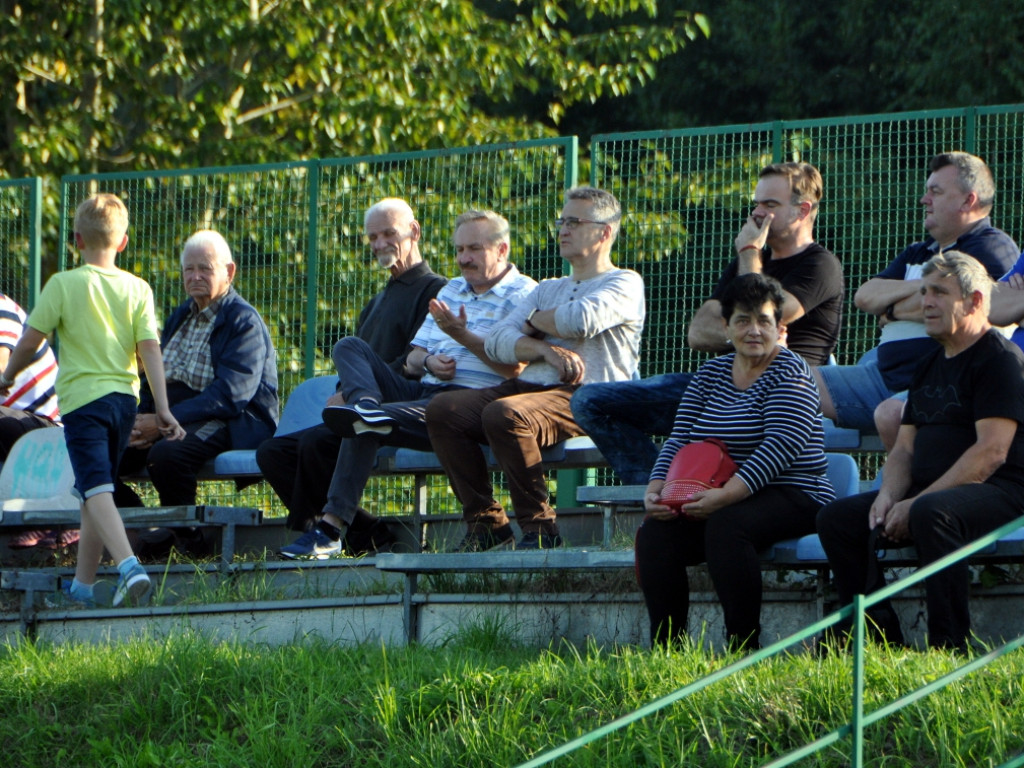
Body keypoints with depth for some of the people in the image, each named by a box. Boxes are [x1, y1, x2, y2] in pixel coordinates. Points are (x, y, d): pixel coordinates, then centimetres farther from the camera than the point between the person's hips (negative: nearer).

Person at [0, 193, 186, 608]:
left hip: (82, 398, -5)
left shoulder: (63, 285, -5)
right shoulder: (137, 289, 4)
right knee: (94, 488, 17)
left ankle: (129, 567, -35)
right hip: (124, 397, 5)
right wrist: (163, 409, -4)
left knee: (96, 490, -13)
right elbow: (150, 349, -2)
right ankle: (82, 585, 23)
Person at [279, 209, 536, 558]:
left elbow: (514, 368, -11)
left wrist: (463, 336, -19)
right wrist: (426, 361, -1)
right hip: (422, 391, 8)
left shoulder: (522, 294, 3)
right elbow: (412, 359, 23)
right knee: (350, 347, -11)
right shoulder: (451, 290, 28)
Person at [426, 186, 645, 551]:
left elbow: (581, 320, -16)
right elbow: (497, 341, 12)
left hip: (583, 397, -7)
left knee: (504, 415, -36)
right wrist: (546, 350, -8)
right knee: (442, 410, -15)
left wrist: (535, 322, 5)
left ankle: (539, 525, -24)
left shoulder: (624, 283, 7)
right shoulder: (549, 289, 29)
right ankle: (484, 521, -13)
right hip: (527, 386, 7)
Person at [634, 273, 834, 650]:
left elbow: (782, 446, -18)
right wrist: (656, 489, -10)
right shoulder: (711, 373, 16)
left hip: (792, 496, -6)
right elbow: (679, 440, 11)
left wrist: (726, 495, -29)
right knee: (655, 532, -19)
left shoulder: (789, 372, -5)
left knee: (726, 525, -35)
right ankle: (665, 648, -17)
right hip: (718, 499, 6)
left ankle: (744, 649, -30)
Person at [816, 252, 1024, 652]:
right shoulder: (930, 367, 20)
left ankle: (949, 647, -34)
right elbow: (905, 447, 19)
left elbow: (992, 452, -18)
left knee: (931, 514, -38)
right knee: (837, 518, -5)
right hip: (926, 492, 9)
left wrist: (916, 503, -21)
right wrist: (889, 495, -5)